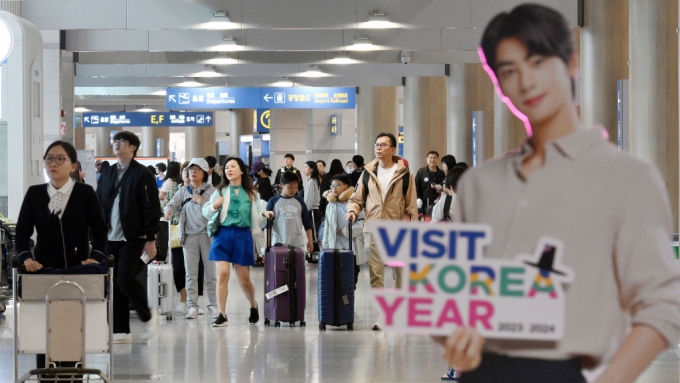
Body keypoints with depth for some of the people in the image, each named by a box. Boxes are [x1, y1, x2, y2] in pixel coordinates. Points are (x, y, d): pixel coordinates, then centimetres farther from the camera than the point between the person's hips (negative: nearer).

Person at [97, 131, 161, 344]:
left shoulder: (142, 175, -3)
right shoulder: (107, 175, 15)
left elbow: (152, 208, -8)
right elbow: (99, 207, 17)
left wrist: (150, 239, -13)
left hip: (133, 239, -6)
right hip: (110, 238, 6)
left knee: (125, 279, -16)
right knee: (114, 285, 2)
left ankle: (148, 316, 8)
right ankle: (120, 331, 7)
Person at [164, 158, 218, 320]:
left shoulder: (211, 190, 2)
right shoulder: (183, 192, 11)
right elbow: (172, 204, 1)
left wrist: (202, 202, -11)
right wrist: (168, 210, -20)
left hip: (207, 234, -2)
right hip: (189, 235, 2)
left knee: (211, 272, 1)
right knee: (191, 273, 1)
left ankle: (212, 305, 8)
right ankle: (192, 306, 4)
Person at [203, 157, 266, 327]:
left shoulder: (251, 193, 6)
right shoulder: (220, 191, 6)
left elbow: (257, 218, 6)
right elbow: (205, 213, 4)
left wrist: (264, 215, -17)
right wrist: (214, 206, -17)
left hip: (243, 235, 0)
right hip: (223, 234, 0)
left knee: (244, 279, 6)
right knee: (222, 274, -11)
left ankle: (253, 306, 34)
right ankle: (222, 315, -5)